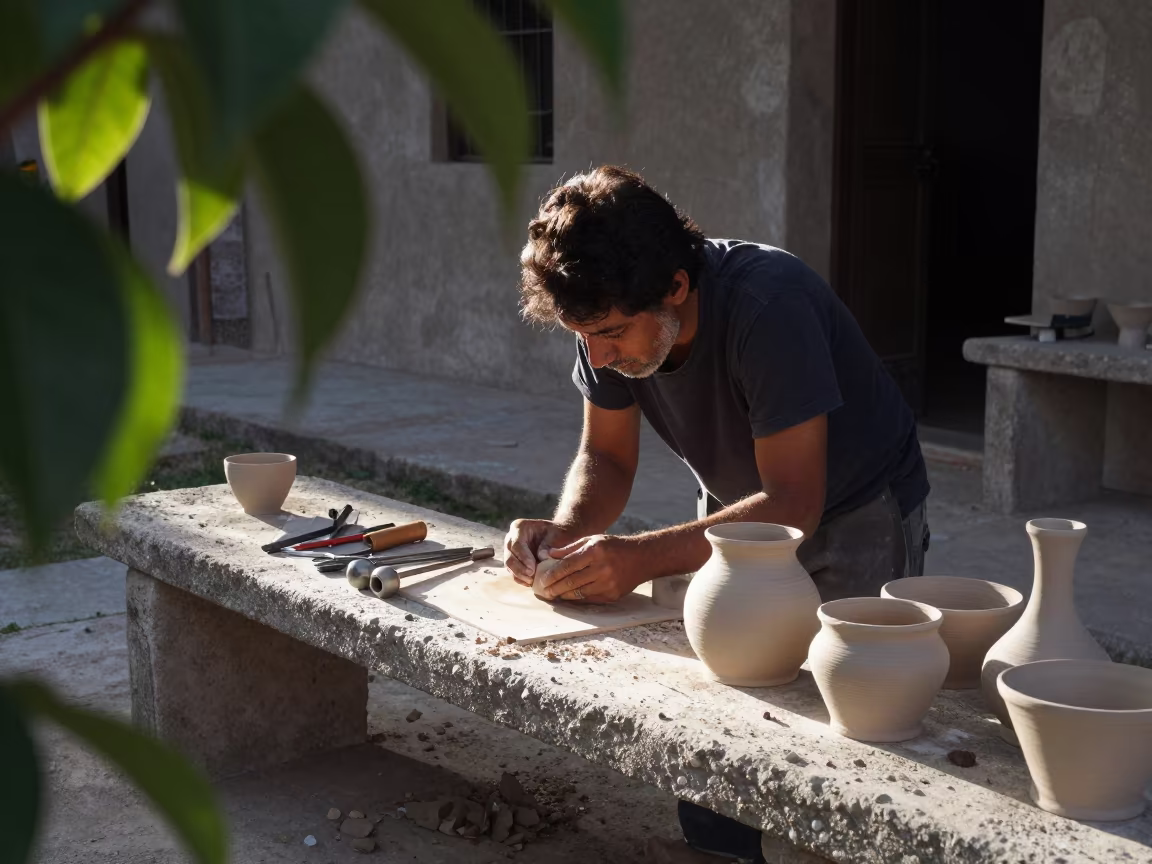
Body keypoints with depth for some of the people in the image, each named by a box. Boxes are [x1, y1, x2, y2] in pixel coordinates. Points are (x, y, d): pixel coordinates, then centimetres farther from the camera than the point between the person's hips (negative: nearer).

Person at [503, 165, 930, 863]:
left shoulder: (768, 304, -34)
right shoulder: (613, 316, -14)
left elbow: (792, 504, -33)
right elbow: (607, 458, -2)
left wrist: (642, 557, -41)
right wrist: (563, 532, -23)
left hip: (854, 514, -5)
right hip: (738, 510, 6)